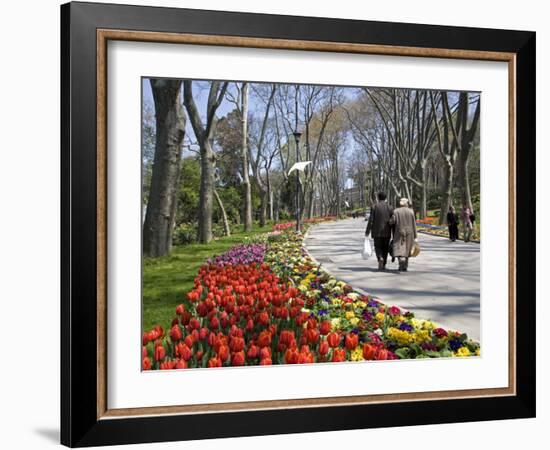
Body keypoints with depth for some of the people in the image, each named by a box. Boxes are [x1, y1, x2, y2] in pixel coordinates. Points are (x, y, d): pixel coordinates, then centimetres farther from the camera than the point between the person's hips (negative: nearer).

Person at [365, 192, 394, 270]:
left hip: (377, 231, -1)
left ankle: (380, 258, -19)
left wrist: (367, 231, -2)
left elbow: (371, 220, -8)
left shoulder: (374, 207, -5)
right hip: (387, 232, 1)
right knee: (385, 248, 13)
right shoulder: (390, 208, -1)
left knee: (378, 247, 9)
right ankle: (383, 265, 14)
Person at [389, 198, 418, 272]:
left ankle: (402, 259, -35)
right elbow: (414, 225, -1)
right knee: (406, 250, 14)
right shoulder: (411, 211, -1)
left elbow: (392, 221, -15)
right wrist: (415, 237, 2)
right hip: (409, 233, 2)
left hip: (399, 233, -2)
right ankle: (404, 266, 18)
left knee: (399, 250, -6)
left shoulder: (396, 211, -5)